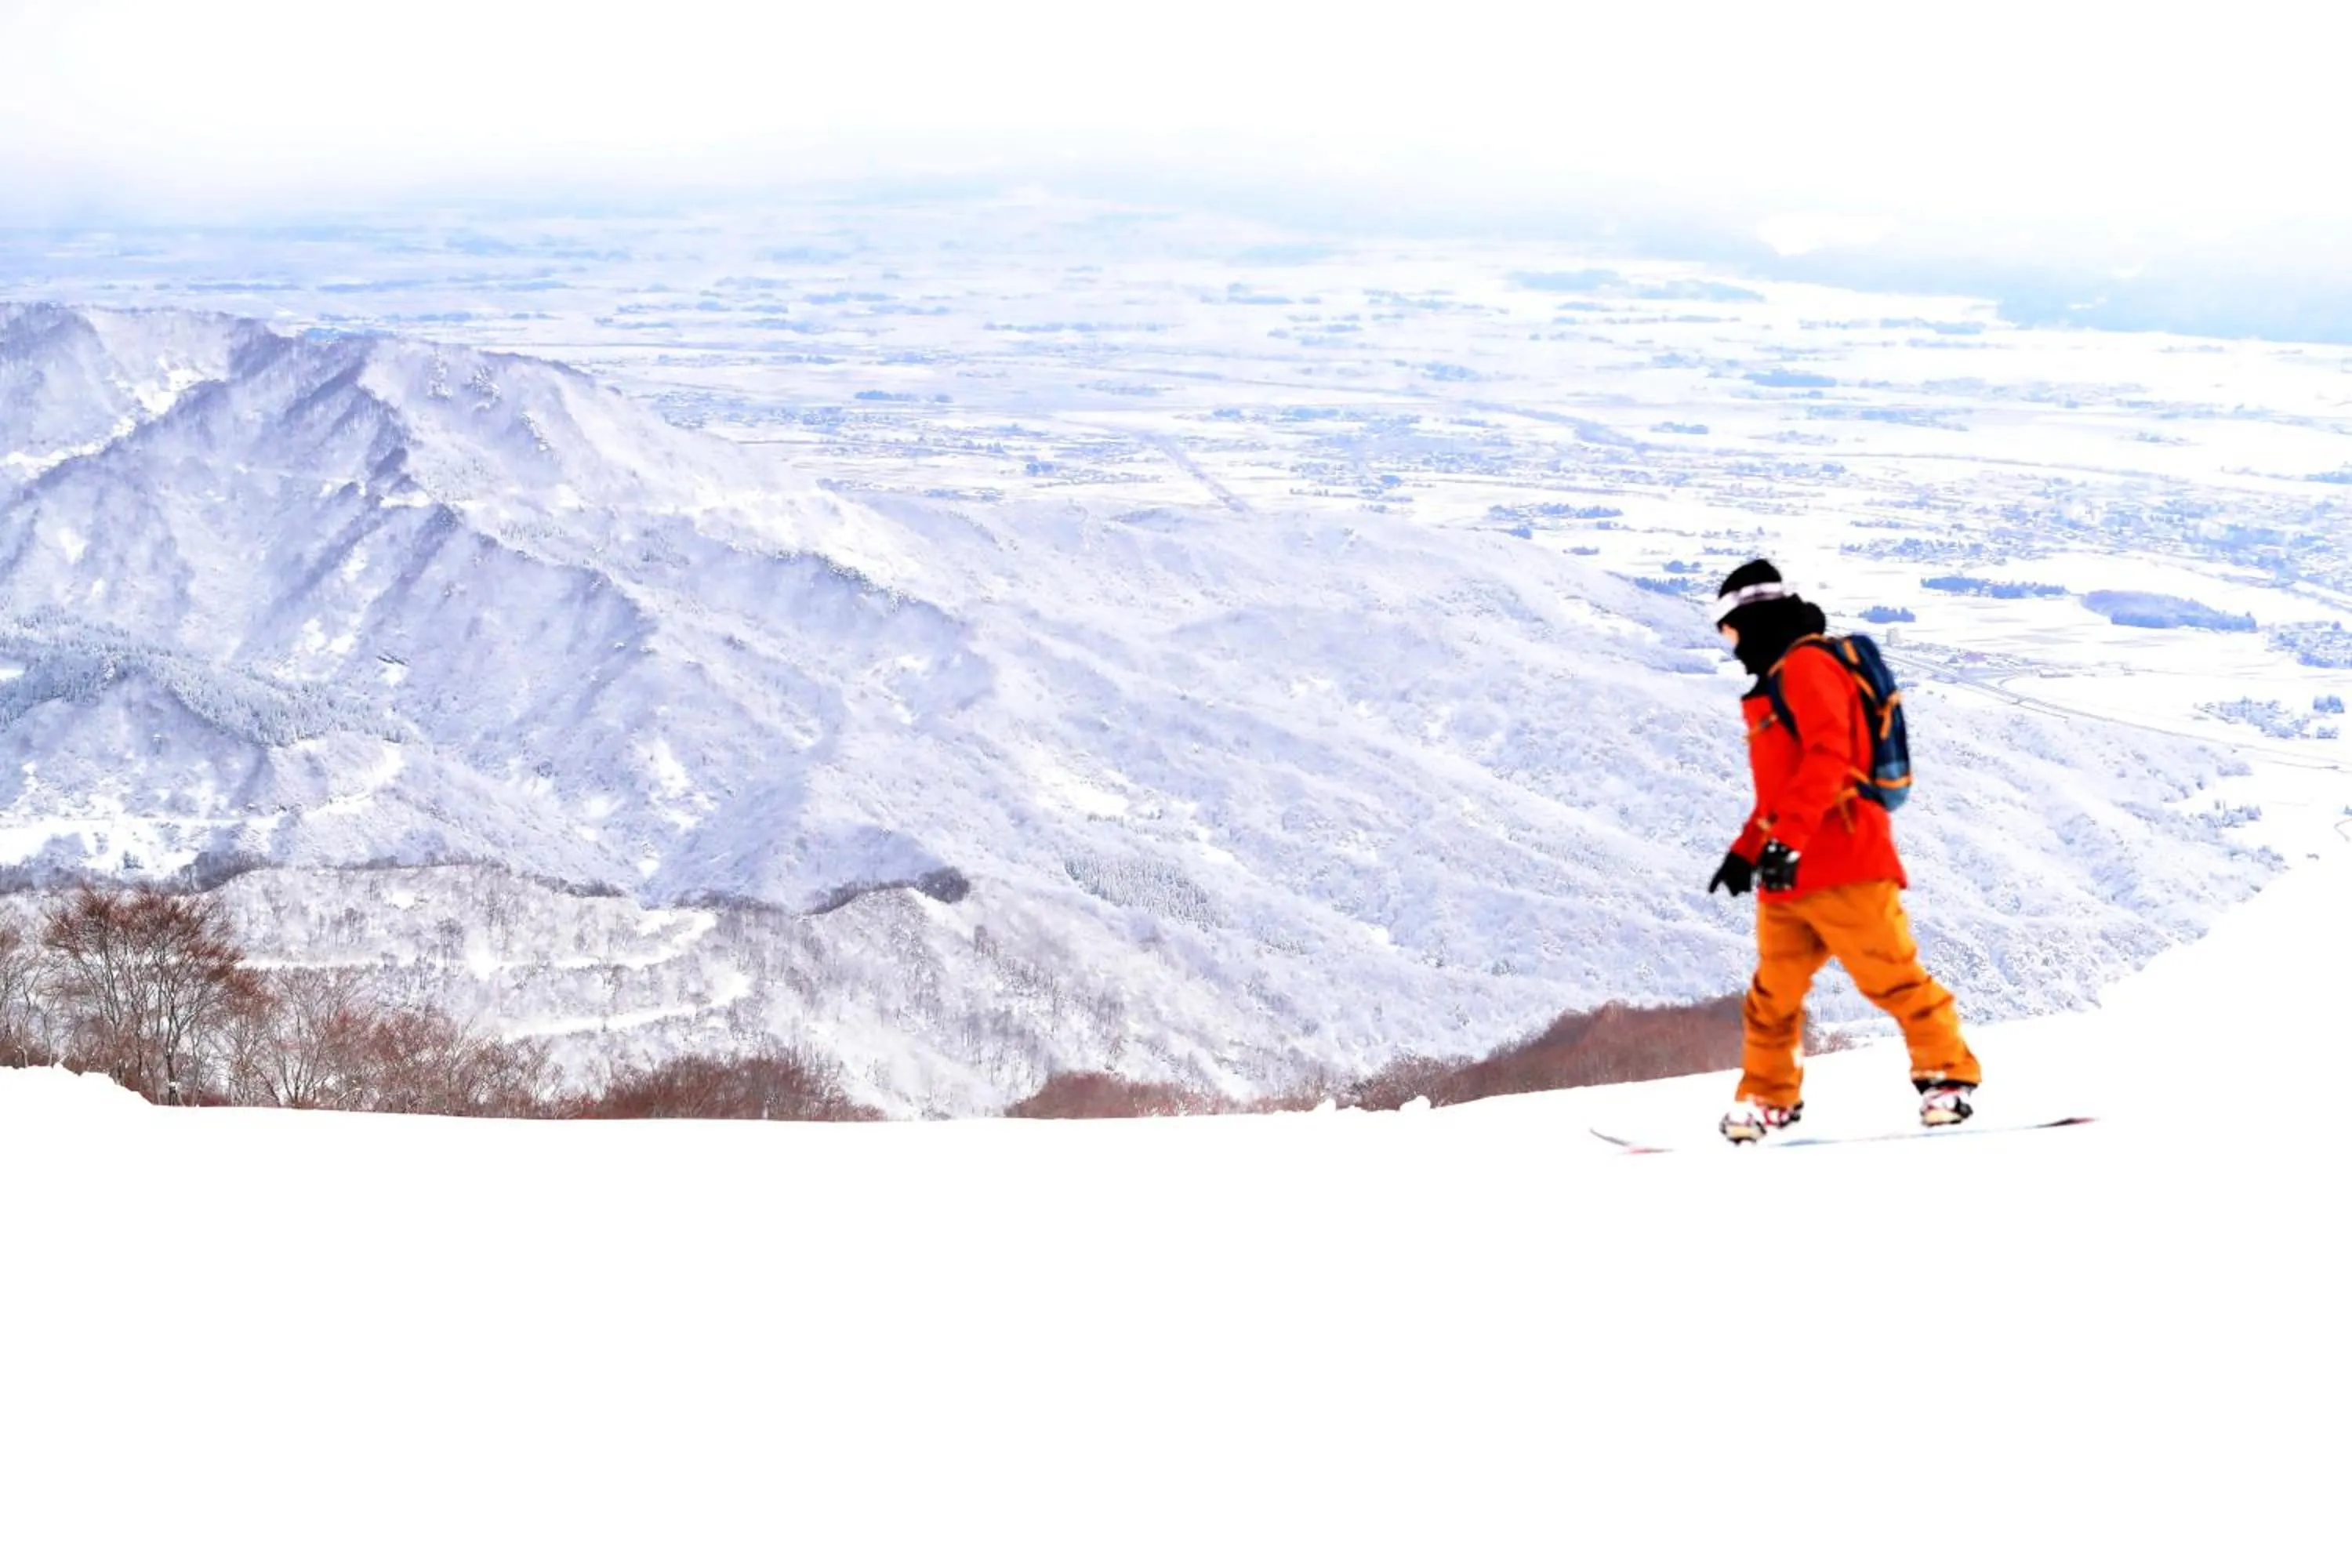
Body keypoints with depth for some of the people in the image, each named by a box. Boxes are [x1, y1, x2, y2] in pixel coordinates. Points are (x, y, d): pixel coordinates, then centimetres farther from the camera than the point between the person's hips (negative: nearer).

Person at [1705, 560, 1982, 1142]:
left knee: (1891, 975, -6)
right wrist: (1745, 851, 26)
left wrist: (1786, 838, -27)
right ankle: (1768, 1096, 17)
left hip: (1842, 864, -10)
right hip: (1787, 876, 10)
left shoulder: (1806, 665, -8)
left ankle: (1948, 1074, 2)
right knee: (1772, 993, 9)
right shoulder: (1776, 680, 23)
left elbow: (1827, 755, -21)